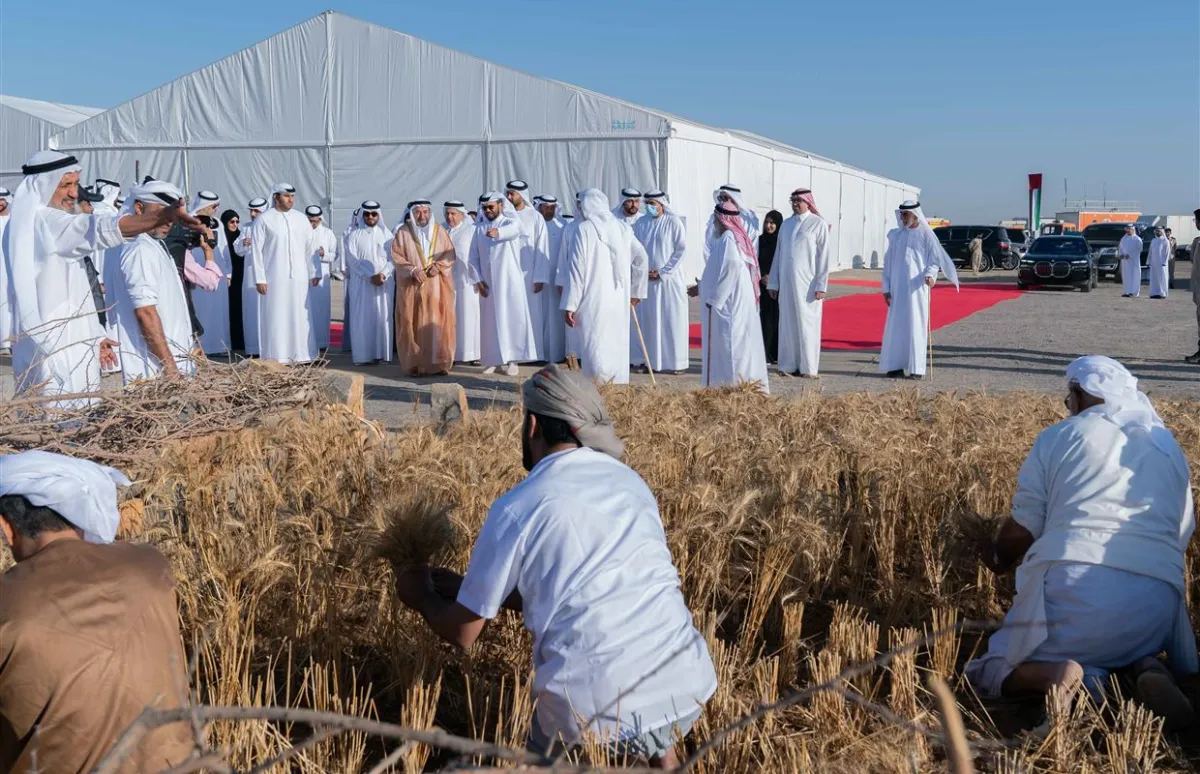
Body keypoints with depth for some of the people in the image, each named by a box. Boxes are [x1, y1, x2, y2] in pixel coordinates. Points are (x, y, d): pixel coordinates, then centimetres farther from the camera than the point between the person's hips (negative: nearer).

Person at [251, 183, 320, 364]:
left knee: (300, 316, 4)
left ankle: (300, 354, 12)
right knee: (275, 317, 0)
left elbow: (310, 248, 11)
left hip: (298, 277, 3)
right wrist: (259, 278, -7)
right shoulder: (264, 220, -1)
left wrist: (314, 273, 7)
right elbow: (256, 250, -2)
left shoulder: (301, 219, 8)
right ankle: (277, 356, 5)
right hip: (274, 278, -3)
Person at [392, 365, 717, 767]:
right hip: (689, 689, 5)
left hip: (598, 708, -5)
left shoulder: (516, 508, -4)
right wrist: (462, 585, 31)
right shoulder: (632, 482, 12)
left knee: (546, 756, 27)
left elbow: (462, 632, 7)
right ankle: (659, 751, 15)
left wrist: (422, 595, 28)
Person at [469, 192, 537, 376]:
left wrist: (497, 232, -51)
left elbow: (512, 229, -30)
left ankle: (512, 360, -1)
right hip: (488, 282, 4)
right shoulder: (480, 229, 9)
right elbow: (474, 257, 8)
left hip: (509, 280, -3)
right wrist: (478, 280, -4)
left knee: (512, 318, -4)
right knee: (490, 320, 5)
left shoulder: (511, 222, -3)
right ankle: (492, 359, 11)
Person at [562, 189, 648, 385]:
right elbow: (641, 258, 10)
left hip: (594, 300, -5)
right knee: (617, 347, 14)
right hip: (620, 299, 5)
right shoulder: (622, 228, 8)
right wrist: (636, 292, 19)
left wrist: (569, 305, -7)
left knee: (595, 349, -5)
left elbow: (576, 269, -9)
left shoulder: (585, 229, -6)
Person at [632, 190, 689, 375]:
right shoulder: (640, 223, 5)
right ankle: (649, 359, 9)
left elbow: (681, 249, -6)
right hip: (647, 279, 3)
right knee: (647, 320, 3)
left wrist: (663, 272, -9)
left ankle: (674, 361, 4)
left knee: (672, 320, -1)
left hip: (670, 279, -3)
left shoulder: (674, 222, -5)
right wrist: (643, 270, -4)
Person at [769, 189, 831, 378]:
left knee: (807, 324, -2)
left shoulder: (819, 224, -1)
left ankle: (809, 368, 4)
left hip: (807, 283, -5)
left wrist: (821, 285, -10)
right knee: (788, 324, 5)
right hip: (786, 283, 5)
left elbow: (824, 256, -5)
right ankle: (789, 365, 11)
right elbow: (778, 254, 15)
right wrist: (773, 283, 11)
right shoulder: (786, 224, 13)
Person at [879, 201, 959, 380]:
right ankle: (895, 366, 9)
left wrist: (930, 274, -23)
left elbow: (935, 259, -2)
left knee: (916, 326, -2)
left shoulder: (926, 235, -1)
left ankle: (916, 368, 1)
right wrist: (886, 288, 5)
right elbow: (888, 262, 12)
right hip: (897, 288, 3)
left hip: (917, 288, -3)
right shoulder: (895, 235, 10)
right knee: (896, 326, 3)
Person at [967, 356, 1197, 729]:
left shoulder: (1059, 437, 8)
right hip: (1157, 599, 4)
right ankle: (1146, 666, -1)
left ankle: (1052, 673, -19)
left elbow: (1021, 530, 7)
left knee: (988, 673, 16)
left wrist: (999, 559, 29)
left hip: (1071, 587, -3)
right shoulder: (1170, 447, 20)